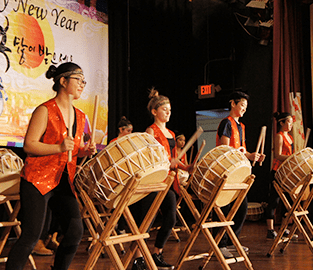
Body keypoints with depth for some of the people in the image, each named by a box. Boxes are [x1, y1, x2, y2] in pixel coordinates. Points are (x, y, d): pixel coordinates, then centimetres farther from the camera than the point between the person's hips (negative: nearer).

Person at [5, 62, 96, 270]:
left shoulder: (80, 116, 14)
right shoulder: (45, 111, -8)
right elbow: (29, 145, -13)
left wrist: (85, 151, 2)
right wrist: (59, 148, -25)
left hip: (65, 183, 7)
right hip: (38, 180, -7)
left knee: (75, 232, -3)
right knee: (31, 237, -10)